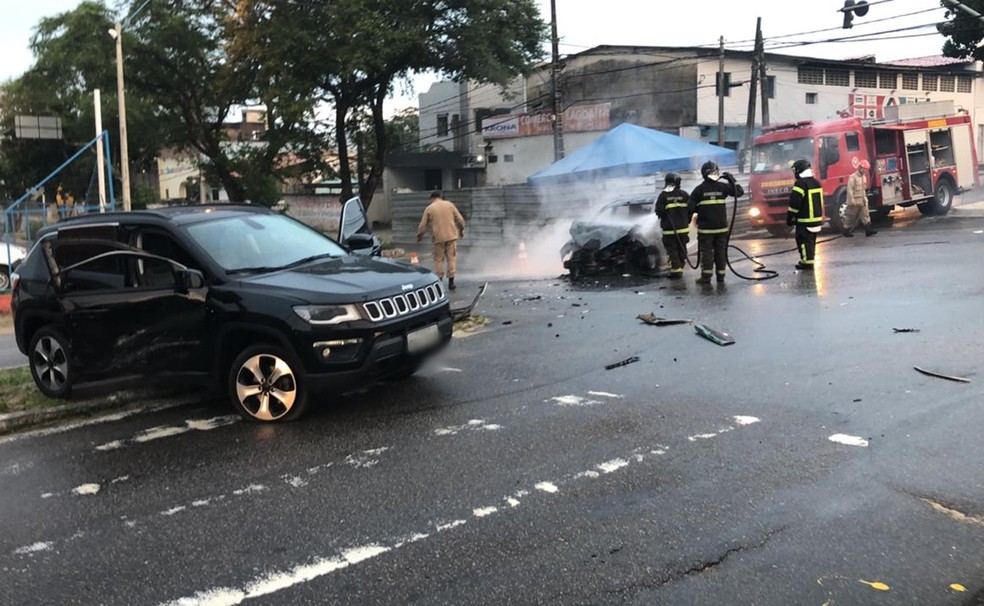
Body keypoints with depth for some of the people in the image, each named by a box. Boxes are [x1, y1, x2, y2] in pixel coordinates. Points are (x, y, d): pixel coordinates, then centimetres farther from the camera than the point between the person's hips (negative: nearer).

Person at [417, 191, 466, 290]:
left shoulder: (429, 208, 1)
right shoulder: (450, 204, 5)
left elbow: (422, 225, 2)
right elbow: (460, 219, 6)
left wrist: (419, 236, 17)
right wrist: (461, 230, 22)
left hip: (438, 237, -1)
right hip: (451, 236, 1)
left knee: (438, 259, 10)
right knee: (452, 258, 7)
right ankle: (451, 282, 6)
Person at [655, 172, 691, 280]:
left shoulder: (663, 195, -7)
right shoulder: (684, 194, 1)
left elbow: (659, 211, -8)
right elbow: (690, 210, 4)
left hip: (669, 229, -3)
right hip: (683, 228, 3)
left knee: (672, 250, 1)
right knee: (682, 249, 13)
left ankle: (676, 270, -5)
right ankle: (680, 268, 18)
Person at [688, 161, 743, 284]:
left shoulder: (699, 189, -8)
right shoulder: (723, 187, -3)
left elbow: (691, 208, -10)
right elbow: (739, 192, 7)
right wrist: (732, 180, 15)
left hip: (705, 227, -2)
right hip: (721, 226, 2)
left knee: (706, 251, 2)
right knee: (721, 251, 11)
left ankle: (706, 276, -1)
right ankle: (721, 275, 14)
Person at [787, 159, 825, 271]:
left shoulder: (800, 184, -17)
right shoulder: (816, 183, 12)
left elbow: (794, 203, -19)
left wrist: (790, 218, -10)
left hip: (804, 220, -9)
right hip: (817, 218, 9)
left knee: (804, 240, -4)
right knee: (811, 240, 17)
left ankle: (807, 262, -6)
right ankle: (809, 260, 26)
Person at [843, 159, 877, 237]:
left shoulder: (864, 176, 13)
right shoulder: (853, 177, -13)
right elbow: (850, 190, -18)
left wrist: (865, 198, 17)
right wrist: (852, 201, -22)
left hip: (862, 201, 8)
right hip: (855, 202, -8)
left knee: (865, 215, 0)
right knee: (851, 217, 1)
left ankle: (868, 230, -2)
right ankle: (846, 231, 12)